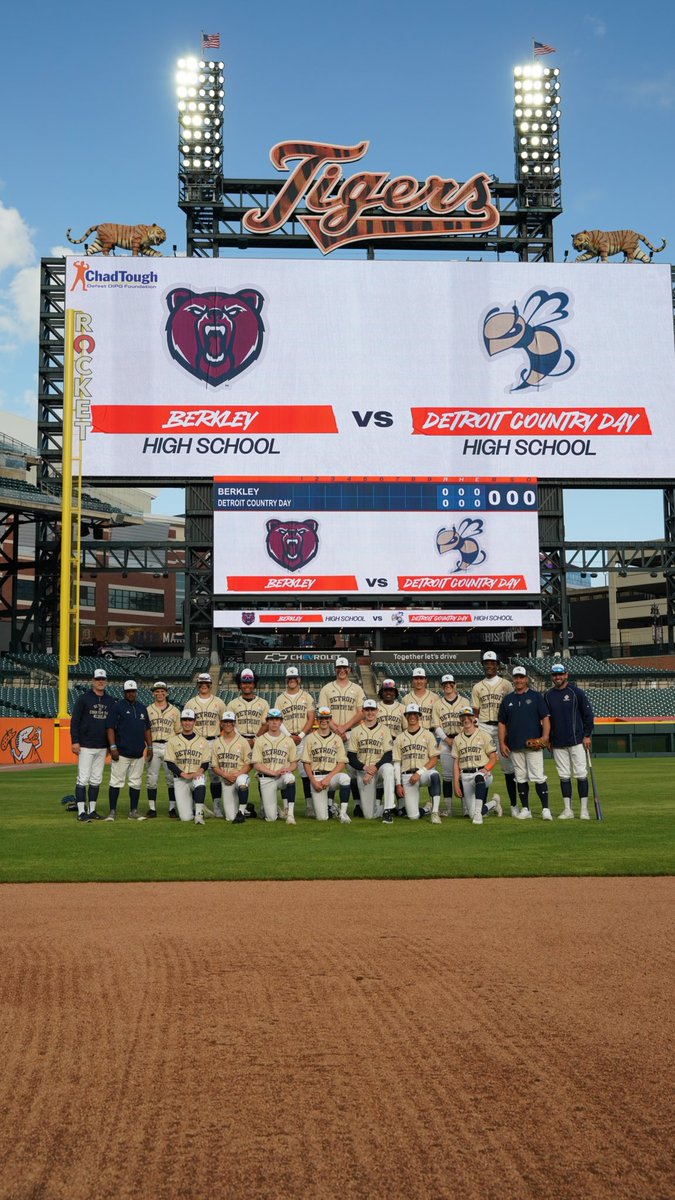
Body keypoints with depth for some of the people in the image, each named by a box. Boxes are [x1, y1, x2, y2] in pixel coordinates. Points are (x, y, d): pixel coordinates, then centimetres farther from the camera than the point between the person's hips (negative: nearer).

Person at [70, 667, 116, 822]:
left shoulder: (110, 701, 11)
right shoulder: (83, 699, -3)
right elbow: (74, 721, -5)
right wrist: (75, 741, -13)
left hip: (102, 748, 5)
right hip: (86, 746, -5)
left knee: (97, 780, 9)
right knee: (83, 779, -6)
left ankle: (92, 810, 16)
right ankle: (81, 812, -4)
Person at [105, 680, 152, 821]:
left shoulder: (142, 708, 15)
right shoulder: (118, 707, -2)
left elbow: (147, 729, 20)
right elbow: (110, 728, -6)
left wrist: (149, 747, 13)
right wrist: (113, 747, -14)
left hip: (138, 753, 5)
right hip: (121, 752, -5)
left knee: (136, 783, 8)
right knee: (116, 782, -5)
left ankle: (133, 812, 15)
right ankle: (112, 811, 1)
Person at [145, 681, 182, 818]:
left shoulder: (174, 710, 11)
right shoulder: (148, 710, 11)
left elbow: (179, 731, 11)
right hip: (153, 747, 0)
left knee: (172, 777, -2)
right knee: (151, 777, -1)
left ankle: (172, 808, 3)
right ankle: (152, 808, 6)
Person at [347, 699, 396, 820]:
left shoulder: (384, 729, 4)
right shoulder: (356, 731, 8)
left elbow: (388, 755, -4)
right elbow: (351, 758, 3)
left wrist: (375, 767, -19)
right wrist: (364, 767, -15)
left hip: (379, 768, -2)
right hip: (362, 771, 2)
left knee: (388, 768, -41)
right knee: (368, 815, -4)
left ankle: (388, 809, -39)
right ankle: (386, 810, 30)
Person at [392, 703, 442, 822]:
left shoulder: (428, 735, 8)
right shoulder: (400, 738, 15)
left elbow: (434, 759, 1)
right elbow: (397, 763, 11)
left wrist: (419, 772, -12)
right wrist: (398, 784, 0)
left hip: (424, 773, -2)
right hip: (407, 776, 2)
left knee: (434, 775, -41)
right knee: (413, 816, -12)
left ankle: (435, 812, -33)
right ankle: (426, 809, 24)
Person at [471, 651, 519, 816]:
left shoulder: (506, 685, 7)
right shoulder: (477, 687, 13)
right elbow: (475, 713, 12)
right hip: (483, 728, 2)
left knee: (508, 766, -2)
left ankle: (514, 805, 4)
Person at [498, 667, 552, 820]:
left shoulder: (536, 697, 5)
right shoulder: (507, 700, 14)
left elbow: (545, 718, 0)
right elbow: (502, 723, 15)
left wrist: (545, 735, -16)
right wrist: (502, 744, 6)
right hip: (515, 746, 4)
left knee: (538, 777, -10)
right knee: (521, 778, 6)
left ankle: (546, 808, -7)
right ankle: (525, 809, 13)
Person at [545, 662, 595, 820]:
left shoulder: (576, 692, -2)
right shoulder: (548, 695, 10)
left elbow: (588, 714, -1)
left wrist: (587, 735, -6)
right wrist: (549, 739, 11)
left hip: (577, 741, -4)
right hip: (558, 743, 4)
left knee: (581, 774, -3)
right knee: (564, 776, 5)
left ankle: (584, 809, 1)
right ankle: (568, 809, 10)